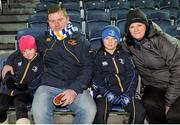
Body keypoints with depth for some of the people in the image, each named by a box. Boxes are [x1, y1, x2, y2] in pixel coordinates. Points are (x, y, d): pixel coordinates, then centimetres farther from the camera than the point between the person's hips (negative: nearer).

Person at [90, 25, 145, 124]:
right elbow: (96, 79, 1)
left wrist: (127, 94, -9)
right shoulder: (98, 56, 9)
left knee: (139, 111, -24)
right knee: (100, 111, -32)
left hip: (126, 91, 2)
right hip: (106, 91, -2)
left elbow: (132, 75, 7)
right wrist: (108, 94, -15)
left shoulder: (125, 55, 15)